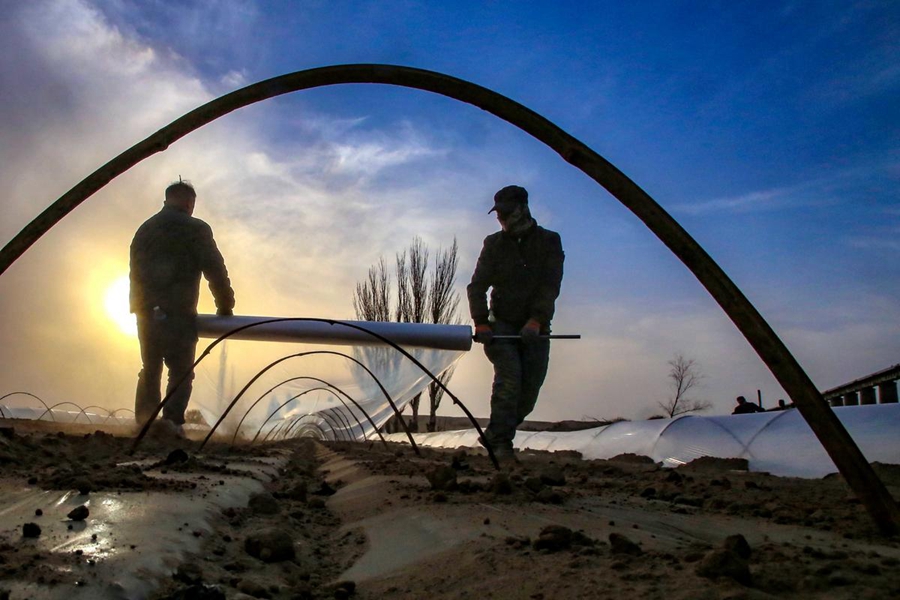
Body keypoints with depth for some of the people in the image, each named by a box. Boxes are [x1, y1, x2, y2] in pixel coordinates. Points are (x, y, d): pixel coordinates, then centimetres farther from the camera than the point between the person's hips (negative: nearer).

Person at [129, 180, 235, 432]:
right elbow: (215, 270, -6)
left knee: (150, 369, 15)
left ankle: (144, 422, 16)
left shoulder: (144, 229, 19)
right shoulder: (196, 229, -3)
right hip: (179, 314, -6)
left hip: (146, 313, 6)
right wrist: (225, 307, 4)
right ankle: (172, 421, -13)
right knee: (181, 371, -2)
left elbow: (135, 272, 23)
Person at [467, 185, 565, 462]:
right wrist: (480, 322, -15)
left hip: (535, 330, 1)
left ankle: (495, 435, 16)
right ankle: (501, 443, -17)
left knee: (528, 392, -2)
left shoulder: (549, 242, 3)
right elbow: (477, 285, 1)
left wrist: (536, 320, -23)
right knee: (509, 380, -20)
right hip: (502, 325, 0)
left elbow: (550, 286, -9)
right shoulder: (494, 244, 7)